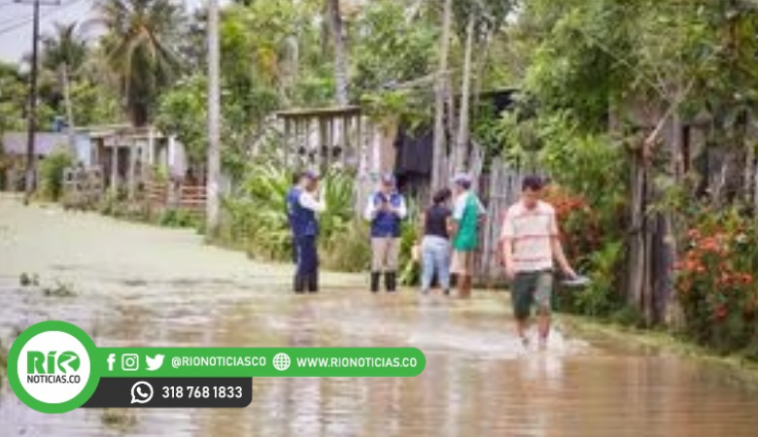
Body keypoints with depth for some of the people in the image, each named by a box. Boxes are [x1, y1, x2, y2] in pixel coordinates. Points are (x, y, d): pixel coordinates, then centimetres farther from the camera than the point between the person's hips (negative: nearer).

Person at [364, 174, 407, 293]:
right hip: (379, 235, -3)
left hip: (394, 235, 3)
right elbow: (368, 216, -5)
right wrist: (377, 209, -25)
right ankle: (374, 287, -5)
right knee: (377, 263, -7)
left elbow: (403, 213, -4)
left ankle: (391, 287, 7)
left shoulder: (399, 198, 10)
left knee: (392, 263, 2)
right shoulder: (374, 198, 3)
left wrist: (393, 209, -24)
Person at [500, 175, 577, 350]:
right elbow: (507, 241, -10)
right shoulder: (513, 213, -2)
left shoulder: (548, 211, 6)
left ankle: (543, 343, -14)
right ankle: (523, 341, 28)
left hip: (543, 268, 0)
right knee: (520, 312, 6)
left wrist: (565, 266, 14)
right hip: (520, 270, 0)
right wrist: (508, 264, -28)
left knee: (544, 306, -20)